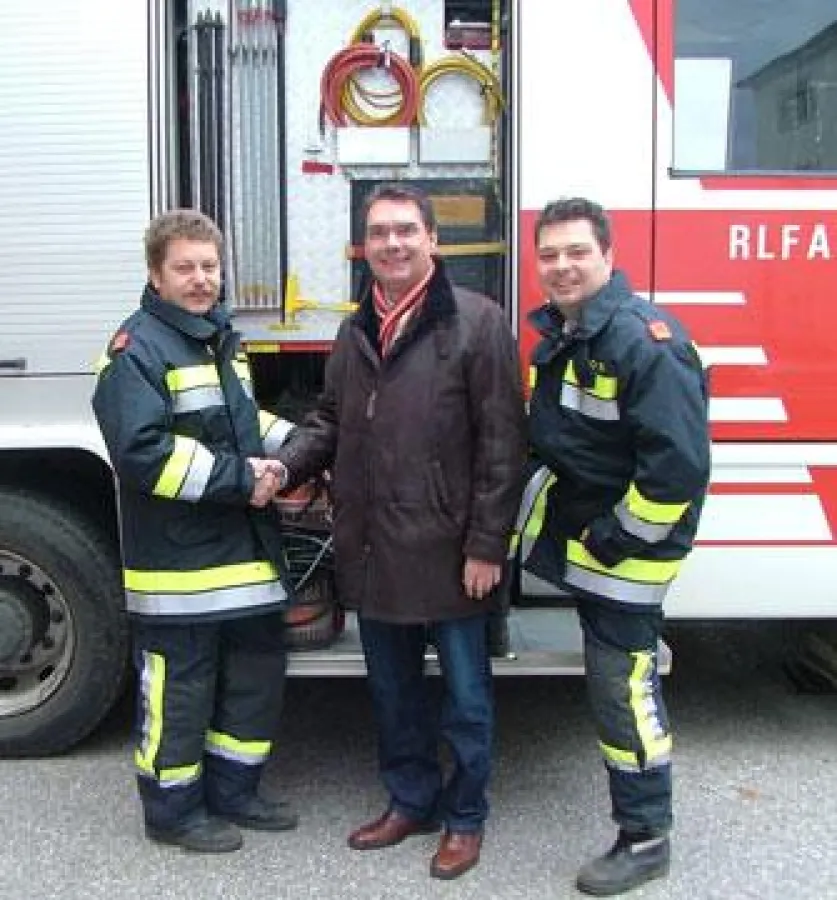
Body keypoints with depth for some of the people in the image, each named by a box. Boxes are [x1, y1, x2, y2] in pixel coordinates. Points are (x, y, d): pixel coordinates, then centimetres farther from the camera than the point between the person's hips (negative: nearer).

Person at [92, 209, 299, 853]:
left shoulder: (222, 339, 14)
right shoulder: (138, 349, -14)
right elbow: (142, 452, -24)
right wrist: (237, 478, -22)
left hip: (245, 551, 9)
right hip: (178, 561, -9)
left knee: (256, 675, 17)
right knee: (178, 691, 5)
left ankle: (233, 793, 34)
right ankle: (173, 812, 23)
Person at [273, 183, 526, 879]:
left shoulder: (477, 321, -9)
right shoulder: (357, 330, 11)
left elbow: (502, 442, -11)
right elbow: (331, 421, 18)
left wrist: (487, 545, -14)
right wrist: (284, 463, 0)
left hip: (449, 553, -6)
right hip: (373, 552, 6)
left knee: (464, 692, 11)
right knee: (393, 689, 19)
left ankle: (465, 817, 30)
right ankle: (410, 801, 38)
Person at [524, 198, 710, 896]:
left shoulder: (644, 339, -22)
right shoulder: (559, 334, 8)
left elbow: (679, 460, -27)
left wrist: (621, 539, -20)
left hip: (623, 544, -9)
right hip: (574, 524, 9)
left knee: (623, 688, 0)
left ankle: (646, 839, 15)